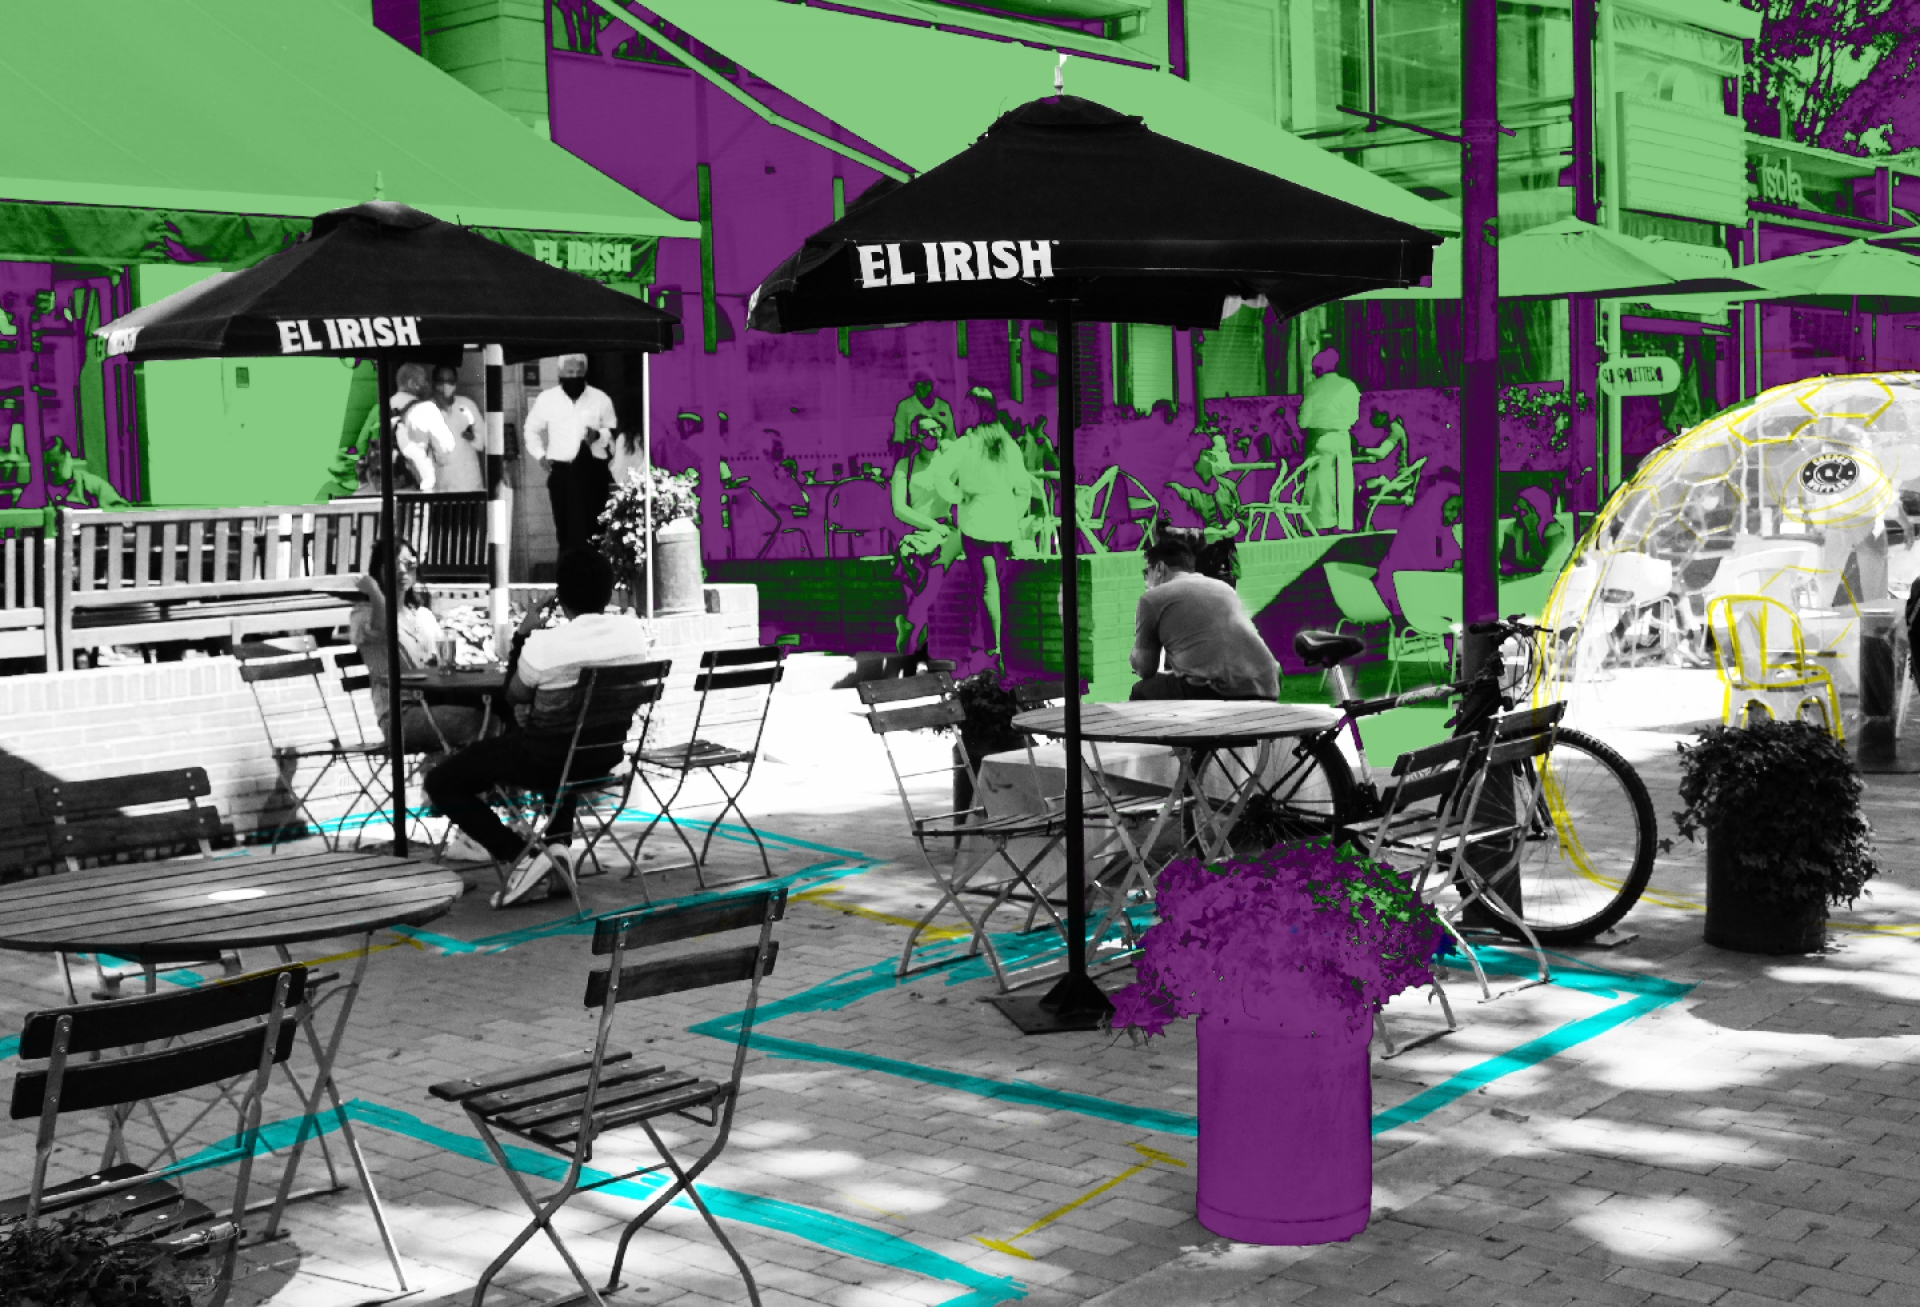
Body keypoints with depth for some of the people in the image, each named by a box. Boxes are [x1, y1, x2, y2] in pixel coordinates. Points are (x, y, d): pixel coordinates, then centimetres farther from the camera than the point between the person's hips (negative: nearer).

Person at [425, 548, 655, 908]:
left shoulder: (543, 645, -22)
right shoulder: (634, 630, -8)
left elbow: (515, 697, -3)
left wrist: (522, 635, 1)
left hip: (546, 757, -6)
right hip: (606, 755, 6)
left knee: (441, 783, 9)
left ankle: (521, 854, -6)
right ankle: (558, 840, 24)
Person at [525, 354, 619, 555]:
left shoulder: (601, 399, 1)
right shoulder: (546, 399, 3)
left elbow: (614, 432, 10)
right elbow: (532, 429, 17)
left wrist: (599, 434, -10)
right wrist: (540, 454, 5)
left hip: (594, 471, 0)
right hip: (562, 472, 1)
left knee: (593, 528, -2)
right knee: (566, 529, 1)